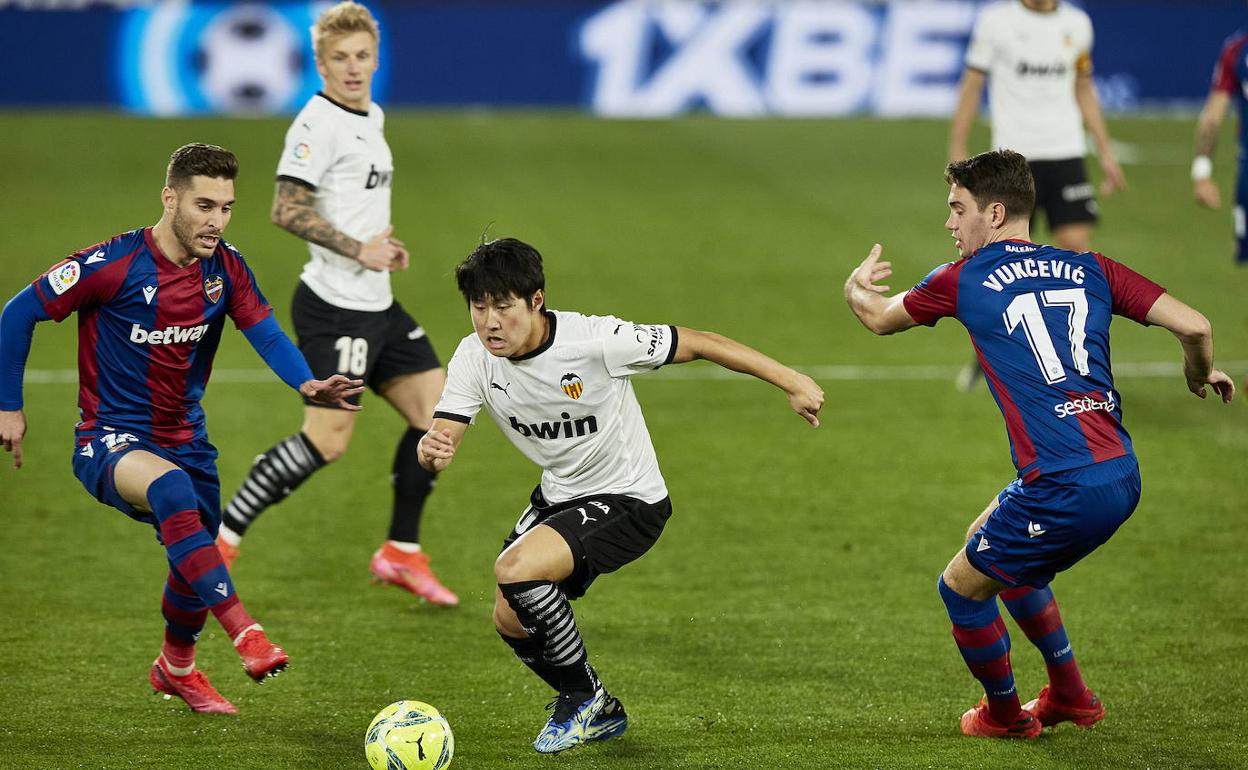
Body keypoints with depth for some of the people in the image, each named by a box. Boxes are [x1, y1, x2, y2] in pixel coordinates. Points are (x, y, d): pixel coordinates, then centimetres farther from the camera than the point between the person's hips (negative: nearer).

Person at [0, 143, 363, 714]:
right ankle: (243, 630, -42)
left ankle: (176, 668, 44)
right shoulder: (113, 264, -17)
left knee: (196, 565, 13)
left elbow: (266, 334, -10)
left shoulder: (225, 269, -2)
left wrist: (308, 384, -30)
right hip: (108, 441, -6)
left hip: (184, 443, 6)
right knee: (173, 489, -37)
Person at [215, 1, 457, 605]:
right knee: (327, 439, -13)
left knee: (437, 411, 8)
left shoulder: (371, 119, 16)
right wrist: (359, 250, -20)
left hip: (376, 306, 9)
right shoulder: (319, 122, -14)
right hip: (335, 306, -9)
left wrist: (384, 247, 13)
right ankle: (219, 541, -5)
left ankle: (401, 552, 18)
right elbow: (287, 209, -22)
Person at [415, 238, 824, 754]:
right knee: (511, 621, 7)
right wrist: (431, 450, -44)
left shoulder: (594, 340, -28)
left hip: (629, 502, -7)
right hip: (557, 496, 7)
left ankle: (581, 695, -2)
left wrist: (791, 382, -18)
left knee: (516, 571, -26)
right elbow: (443, 436, -17)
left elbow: (696, 343, -19)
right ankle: (599, 713, 33)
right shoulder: (475, 358, -13)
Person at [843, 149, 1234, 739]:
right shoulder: (1089, 268, 10)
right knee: (989, 541, 31)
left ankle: (1005, 715, 34)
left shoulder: (964, 280, 0)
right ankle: (1069, 695, 40)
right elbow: (1193, 326, 4)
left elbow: (880, 318, 20)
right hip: (1122, 475, 7)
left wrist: (857, 287, 43)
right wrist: (1201, 374, 27)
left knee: (962, 586, 15)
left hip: (1064, 490, -7)